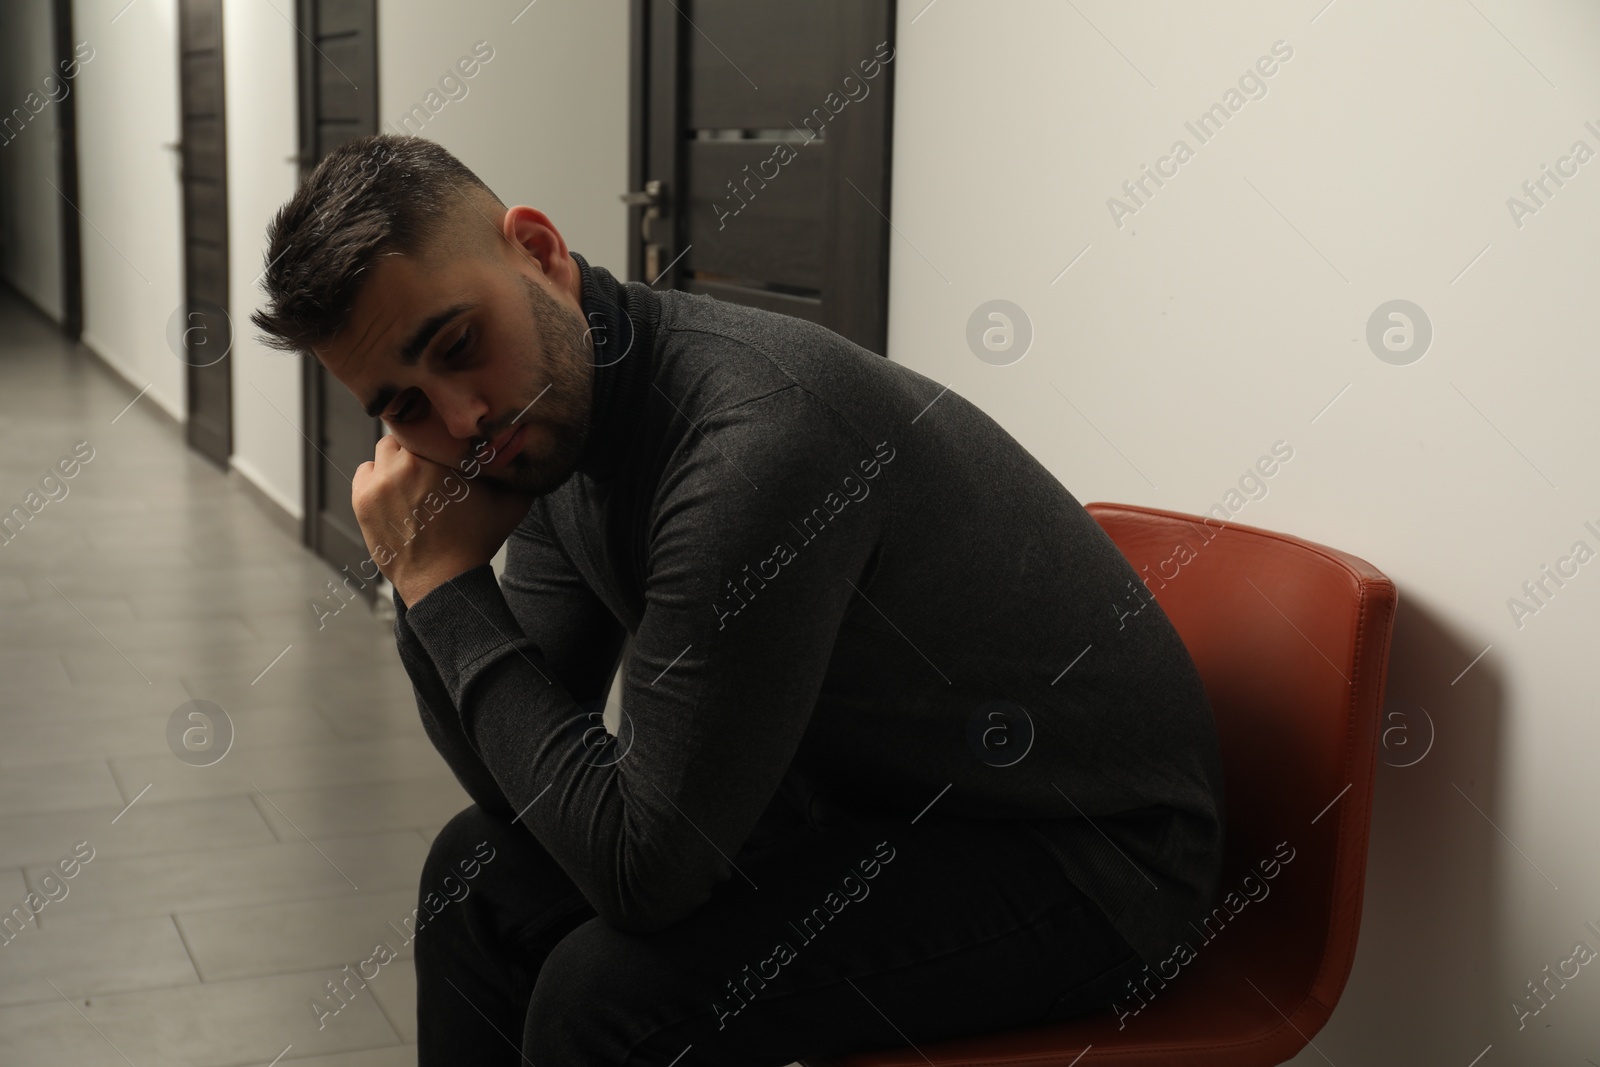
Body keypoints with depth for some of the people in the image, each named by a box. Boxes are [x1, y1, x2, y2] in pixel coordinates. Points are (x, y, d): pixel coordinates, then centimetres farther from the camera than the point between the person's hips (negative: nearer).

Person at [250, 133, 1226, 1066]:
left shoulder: (754, 436, -33)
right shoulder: (552, 417, -3)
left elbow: (642, 868, -29)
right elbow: (522, 791, 0)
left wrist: (446, 587, -23)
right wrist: (433, 581, -17)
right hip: (872, 795, 9)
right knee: (484, 872, 8)